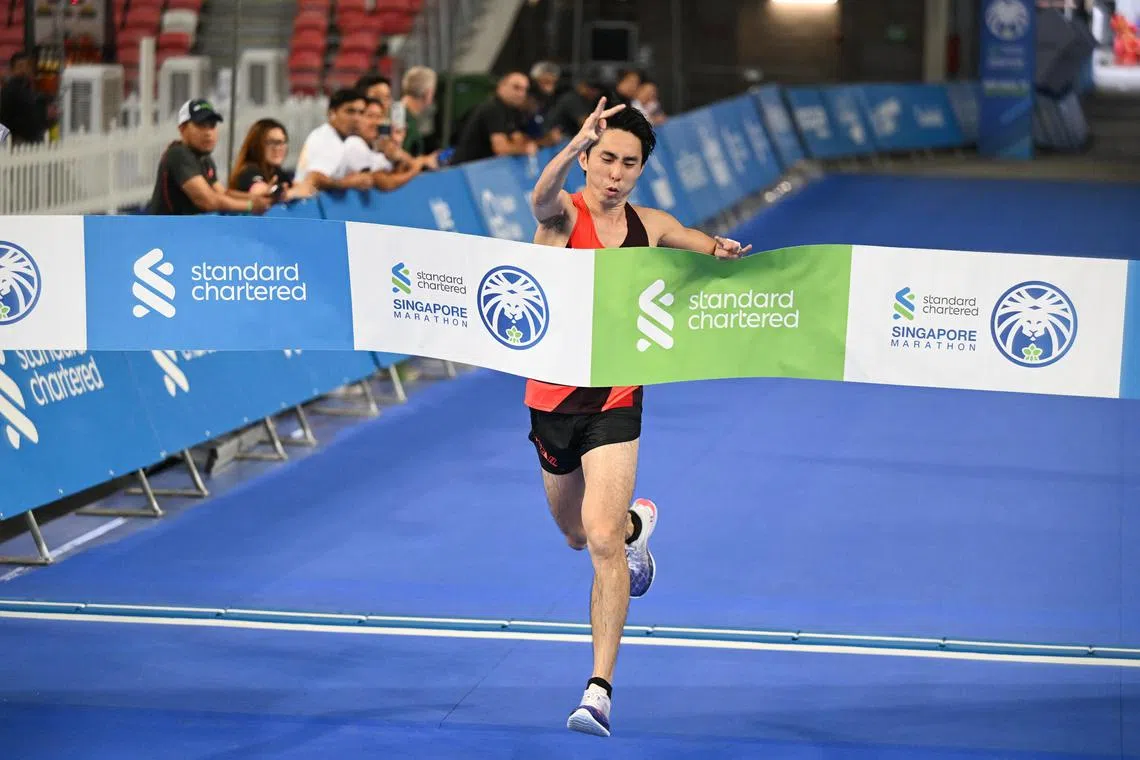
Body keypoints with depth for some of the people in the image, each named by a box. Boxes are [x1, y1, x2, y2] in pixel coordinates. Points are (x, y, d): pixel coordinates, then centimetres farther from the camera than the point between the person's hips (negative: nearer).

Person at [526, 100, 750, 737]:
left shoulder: (650, 227, -2)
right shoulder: (563, 214, -13)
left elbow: (704, 244, 12)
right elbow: (544, 196, -35)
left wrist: (721, 250, -15)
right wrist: (575, 144, -57)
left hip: (615, 403, -1)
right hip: (553, 397, 1)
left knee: (602, 540, -18)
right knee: (576, 533, 21)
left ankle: (601, 689, -16)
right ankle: (636, 522, 58)